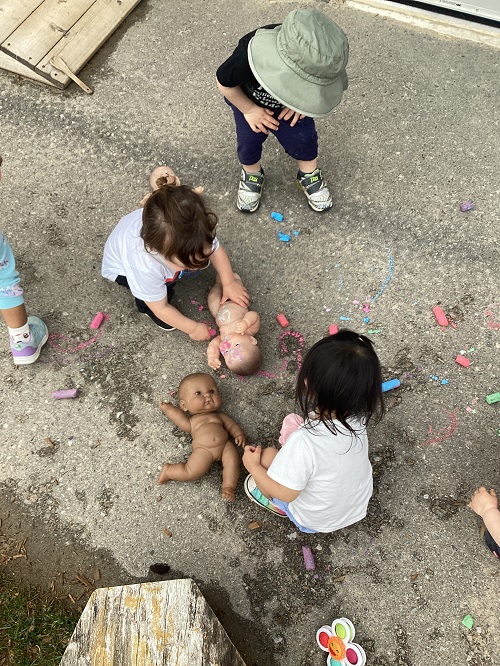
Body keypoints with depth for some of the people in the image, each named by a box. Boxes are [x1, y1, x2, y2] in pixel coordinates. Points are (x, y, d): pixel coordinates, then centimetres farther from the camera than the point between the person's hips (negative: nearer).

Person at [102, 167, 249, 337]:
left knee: (199, 257, -14)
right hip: (122, 266, -4)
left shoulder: (194, 231, -39)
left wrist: (229, 284, -13)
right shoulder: (145, 266, -47)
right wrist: (192, 328, -20)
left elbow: (216, 250, -15)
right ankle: (144, 306, 5)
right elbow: (160, 308, -29)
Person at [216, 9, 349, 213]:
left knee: (302, 136, -1)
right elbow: (224, 83, -23)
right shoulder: (247, 56, -44)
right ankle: (251, 175, 36)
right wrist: (249, 110, -16)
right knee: (249, 141, 4)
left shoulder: (311, 61, -36)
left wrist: (299, 101, -21)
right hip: (248, 100, -1)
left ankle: (309, 175, 28)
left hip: (288, 104, 2)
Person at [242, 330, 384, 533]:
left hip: (316, 521, -5)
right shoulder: (357, 417, -23)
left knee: (267, 455, 0)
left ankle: (278, 506, 25)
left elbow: (286, 493, -27)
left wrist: (253, 466, -14)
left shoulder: (304, 442, -41)